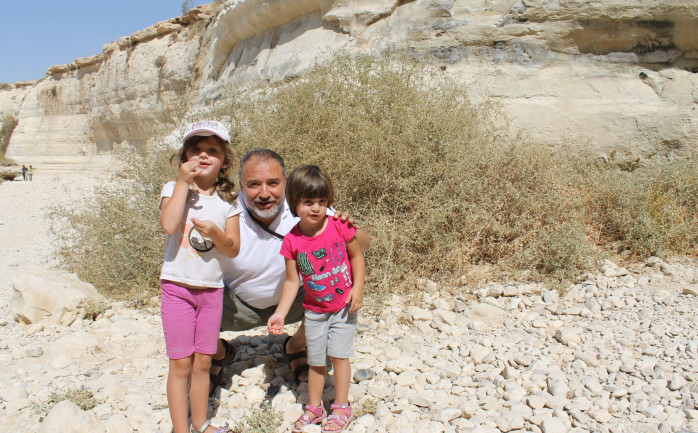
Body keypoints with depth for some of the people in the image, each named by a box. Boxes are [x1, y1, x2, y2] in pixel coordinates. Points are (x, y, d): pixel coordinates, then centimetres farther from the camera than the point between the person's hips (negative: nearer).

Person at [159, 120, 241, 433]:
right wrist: (183, 182, -20)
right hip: (177, 287, -3)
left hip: (211, 289, 3)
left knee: (203, 363, 13)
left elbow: (233, 250, 0)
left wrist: (216, 233, -20)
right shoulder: (174, 189, -4)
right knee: (181, 363, 1)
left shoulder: (228, 201, 3)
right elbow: (168, 225, -24)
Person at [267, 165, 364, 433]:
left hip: (343, 307, -2)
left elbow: (356, 256, -2)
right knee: (316, 361, 14)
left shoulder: (339, 227, -15)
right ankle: (314, 408, 32)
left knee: (338, 354, -1)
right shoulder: (292, 241, -12)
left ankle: (341, 408, 18)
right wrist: (280, 313, -14)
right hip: (314, 311, 2)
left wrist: (357, 288, -14)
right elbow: (292, 281, -6)